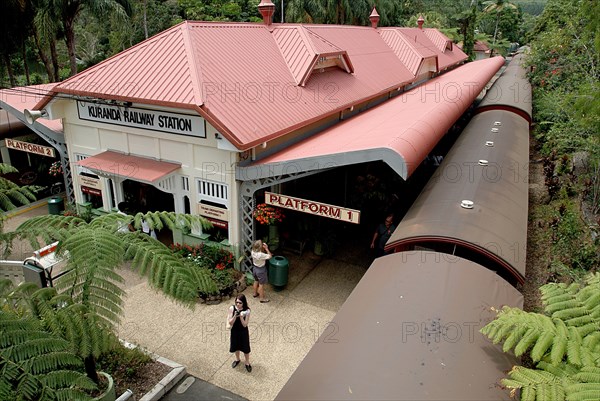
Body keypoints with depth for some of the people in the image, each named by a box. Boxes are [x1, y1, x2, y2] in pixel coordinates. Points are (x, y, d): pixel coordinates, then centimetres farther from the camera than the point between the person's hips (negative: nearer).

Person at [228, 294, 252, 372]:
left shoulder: (247, 311, -22)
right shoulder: (232, 308, -18)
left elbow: (244, 325, -19)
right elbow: (230, 323, -16)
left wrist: (241, 317, -36)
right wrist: (235, 316, -34)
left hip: (243, 332, -2)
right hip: (234, 331, 2)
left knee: (245, 348, 13)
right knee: (236, 346, 23)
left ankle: (247, 363, 38)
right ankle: (237, 359, 51)